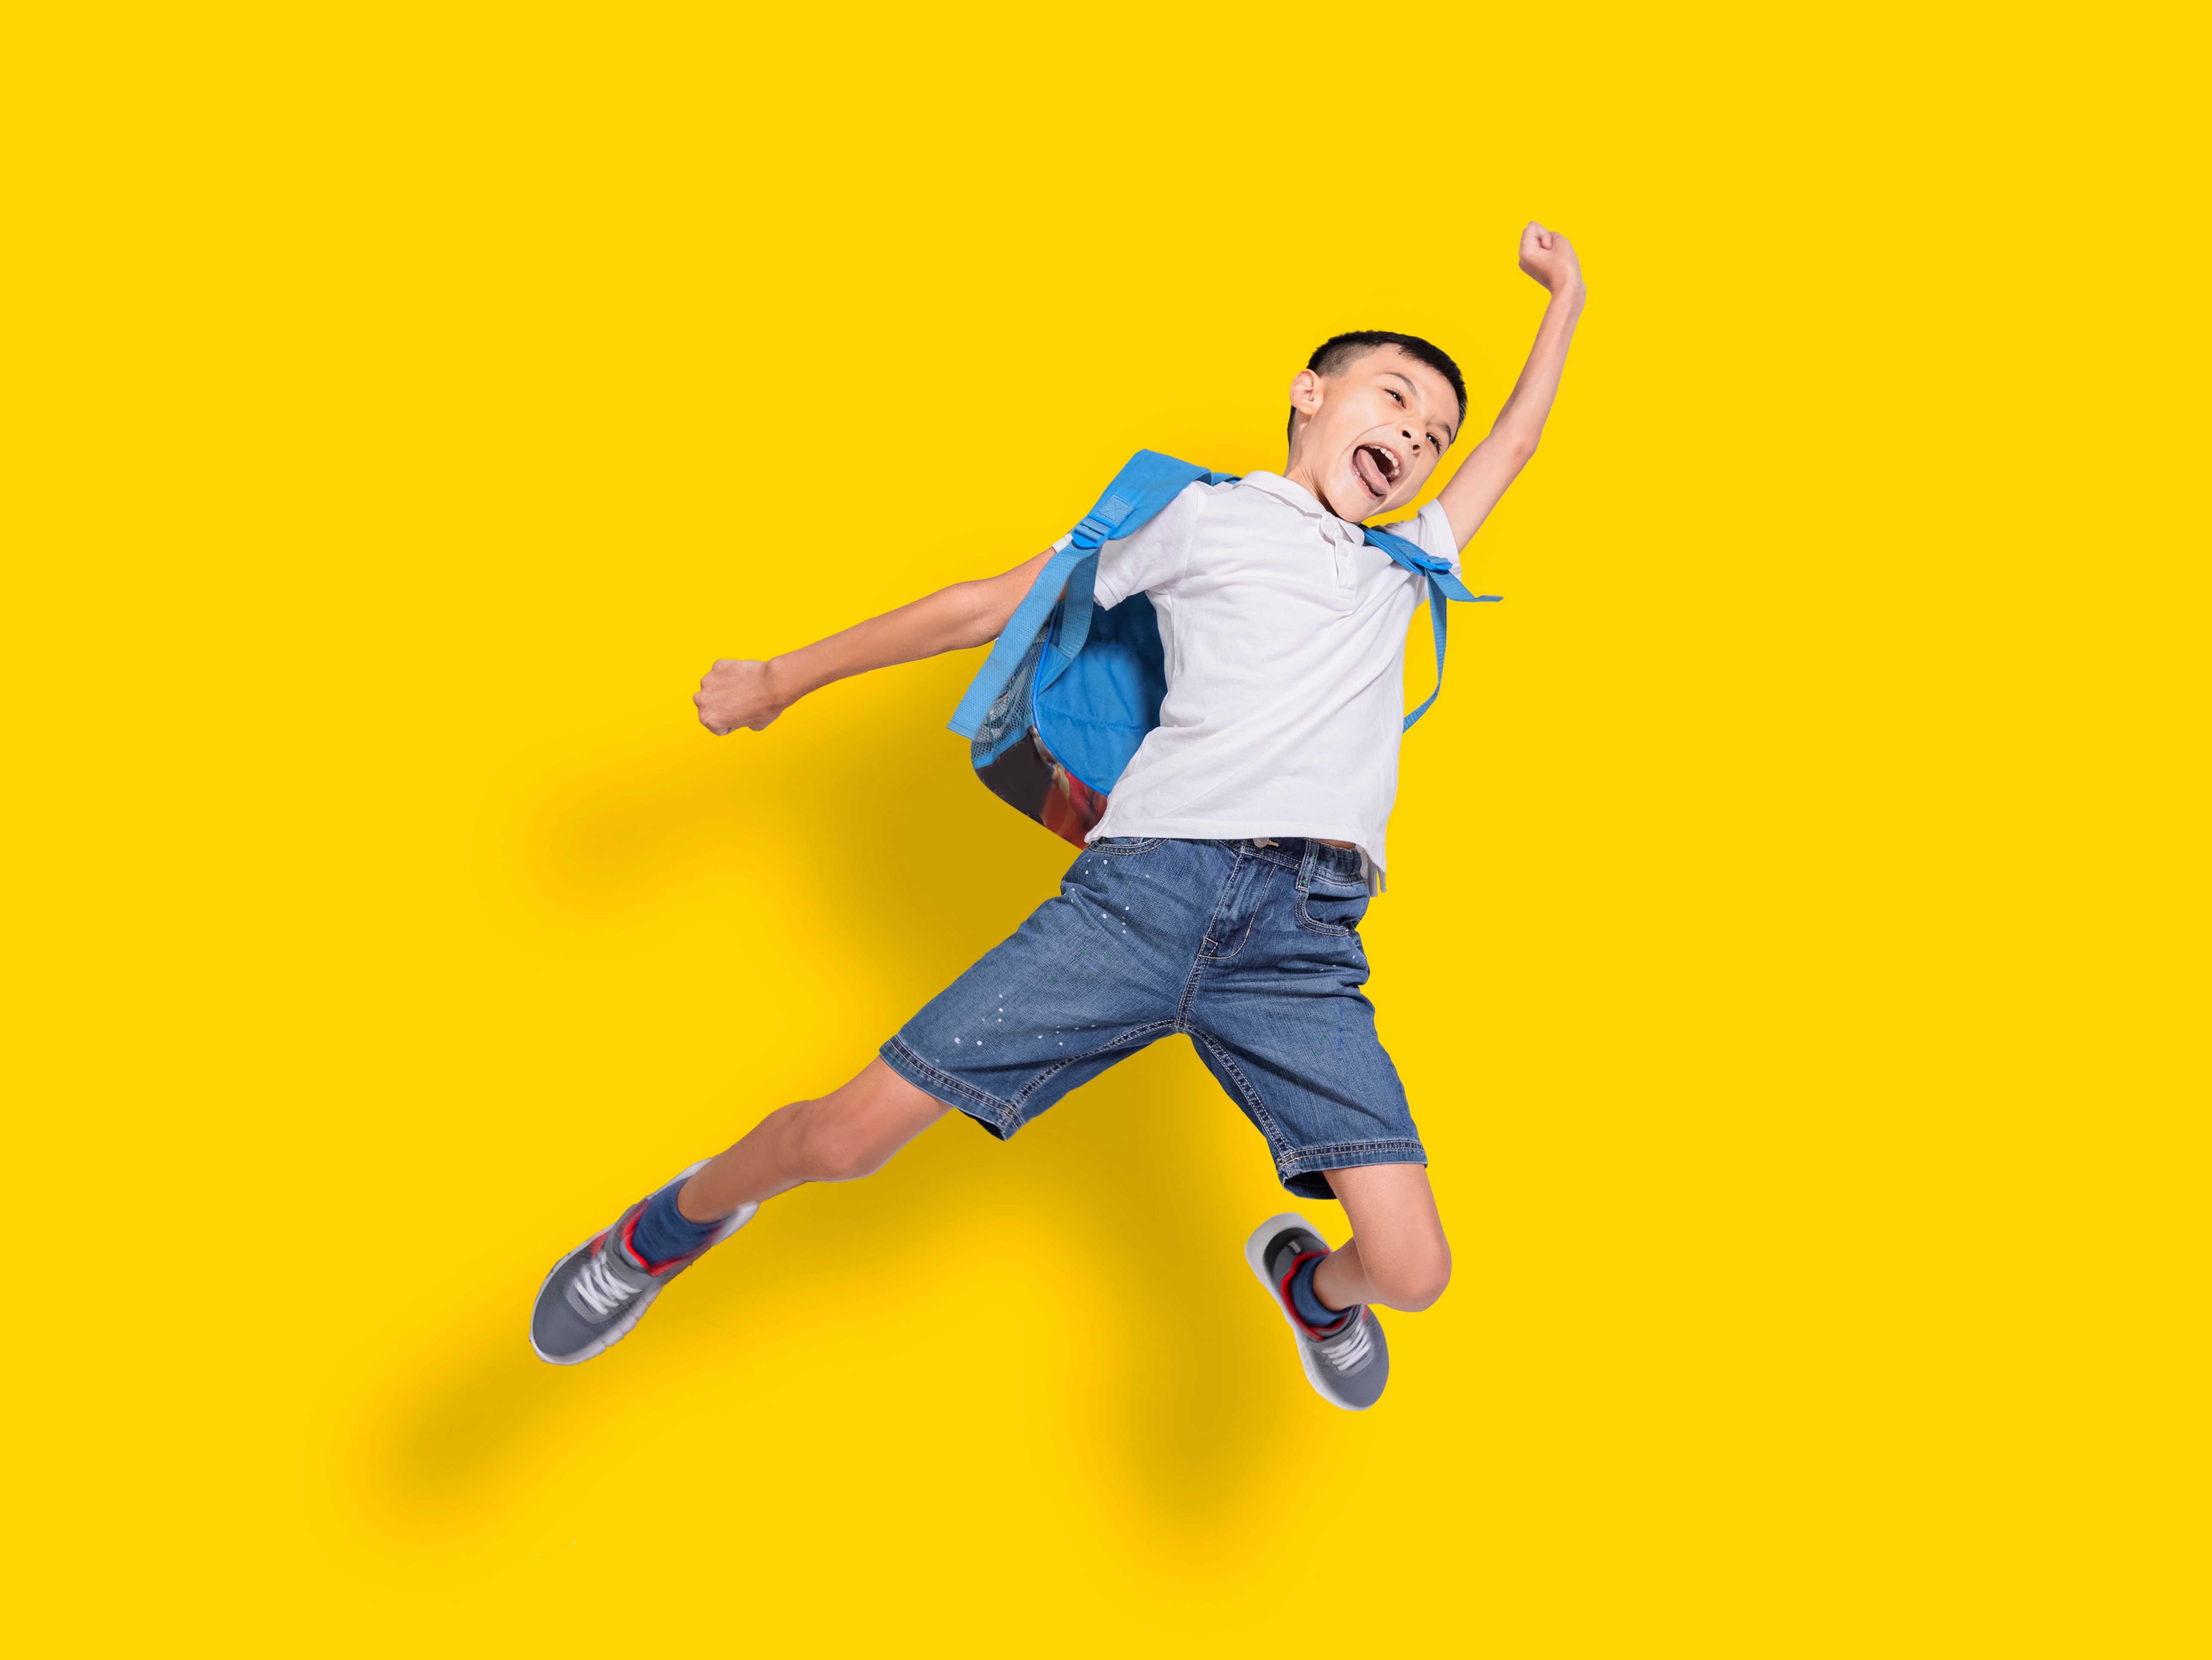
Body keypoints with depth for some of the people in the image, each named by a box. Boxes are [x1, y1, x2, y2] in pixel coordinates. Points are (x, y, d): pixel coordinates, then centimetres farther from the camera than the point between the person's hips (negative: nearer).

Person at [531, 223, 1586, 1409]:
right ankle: (687, 1217, 26)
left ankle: (1310, 1281, 28)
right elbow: (989, 605, 17)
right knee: (845, 1140, -9)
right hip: (1144, 887, -3)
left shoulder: (1403, 572, 28)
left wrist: (1566, 297, 51)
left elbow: (1515, 443, 42)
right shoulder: (1203, 515, 16)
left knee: (1409, 1270, -11)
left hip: (1303, 943, 3)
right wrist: (782, 681, 22)